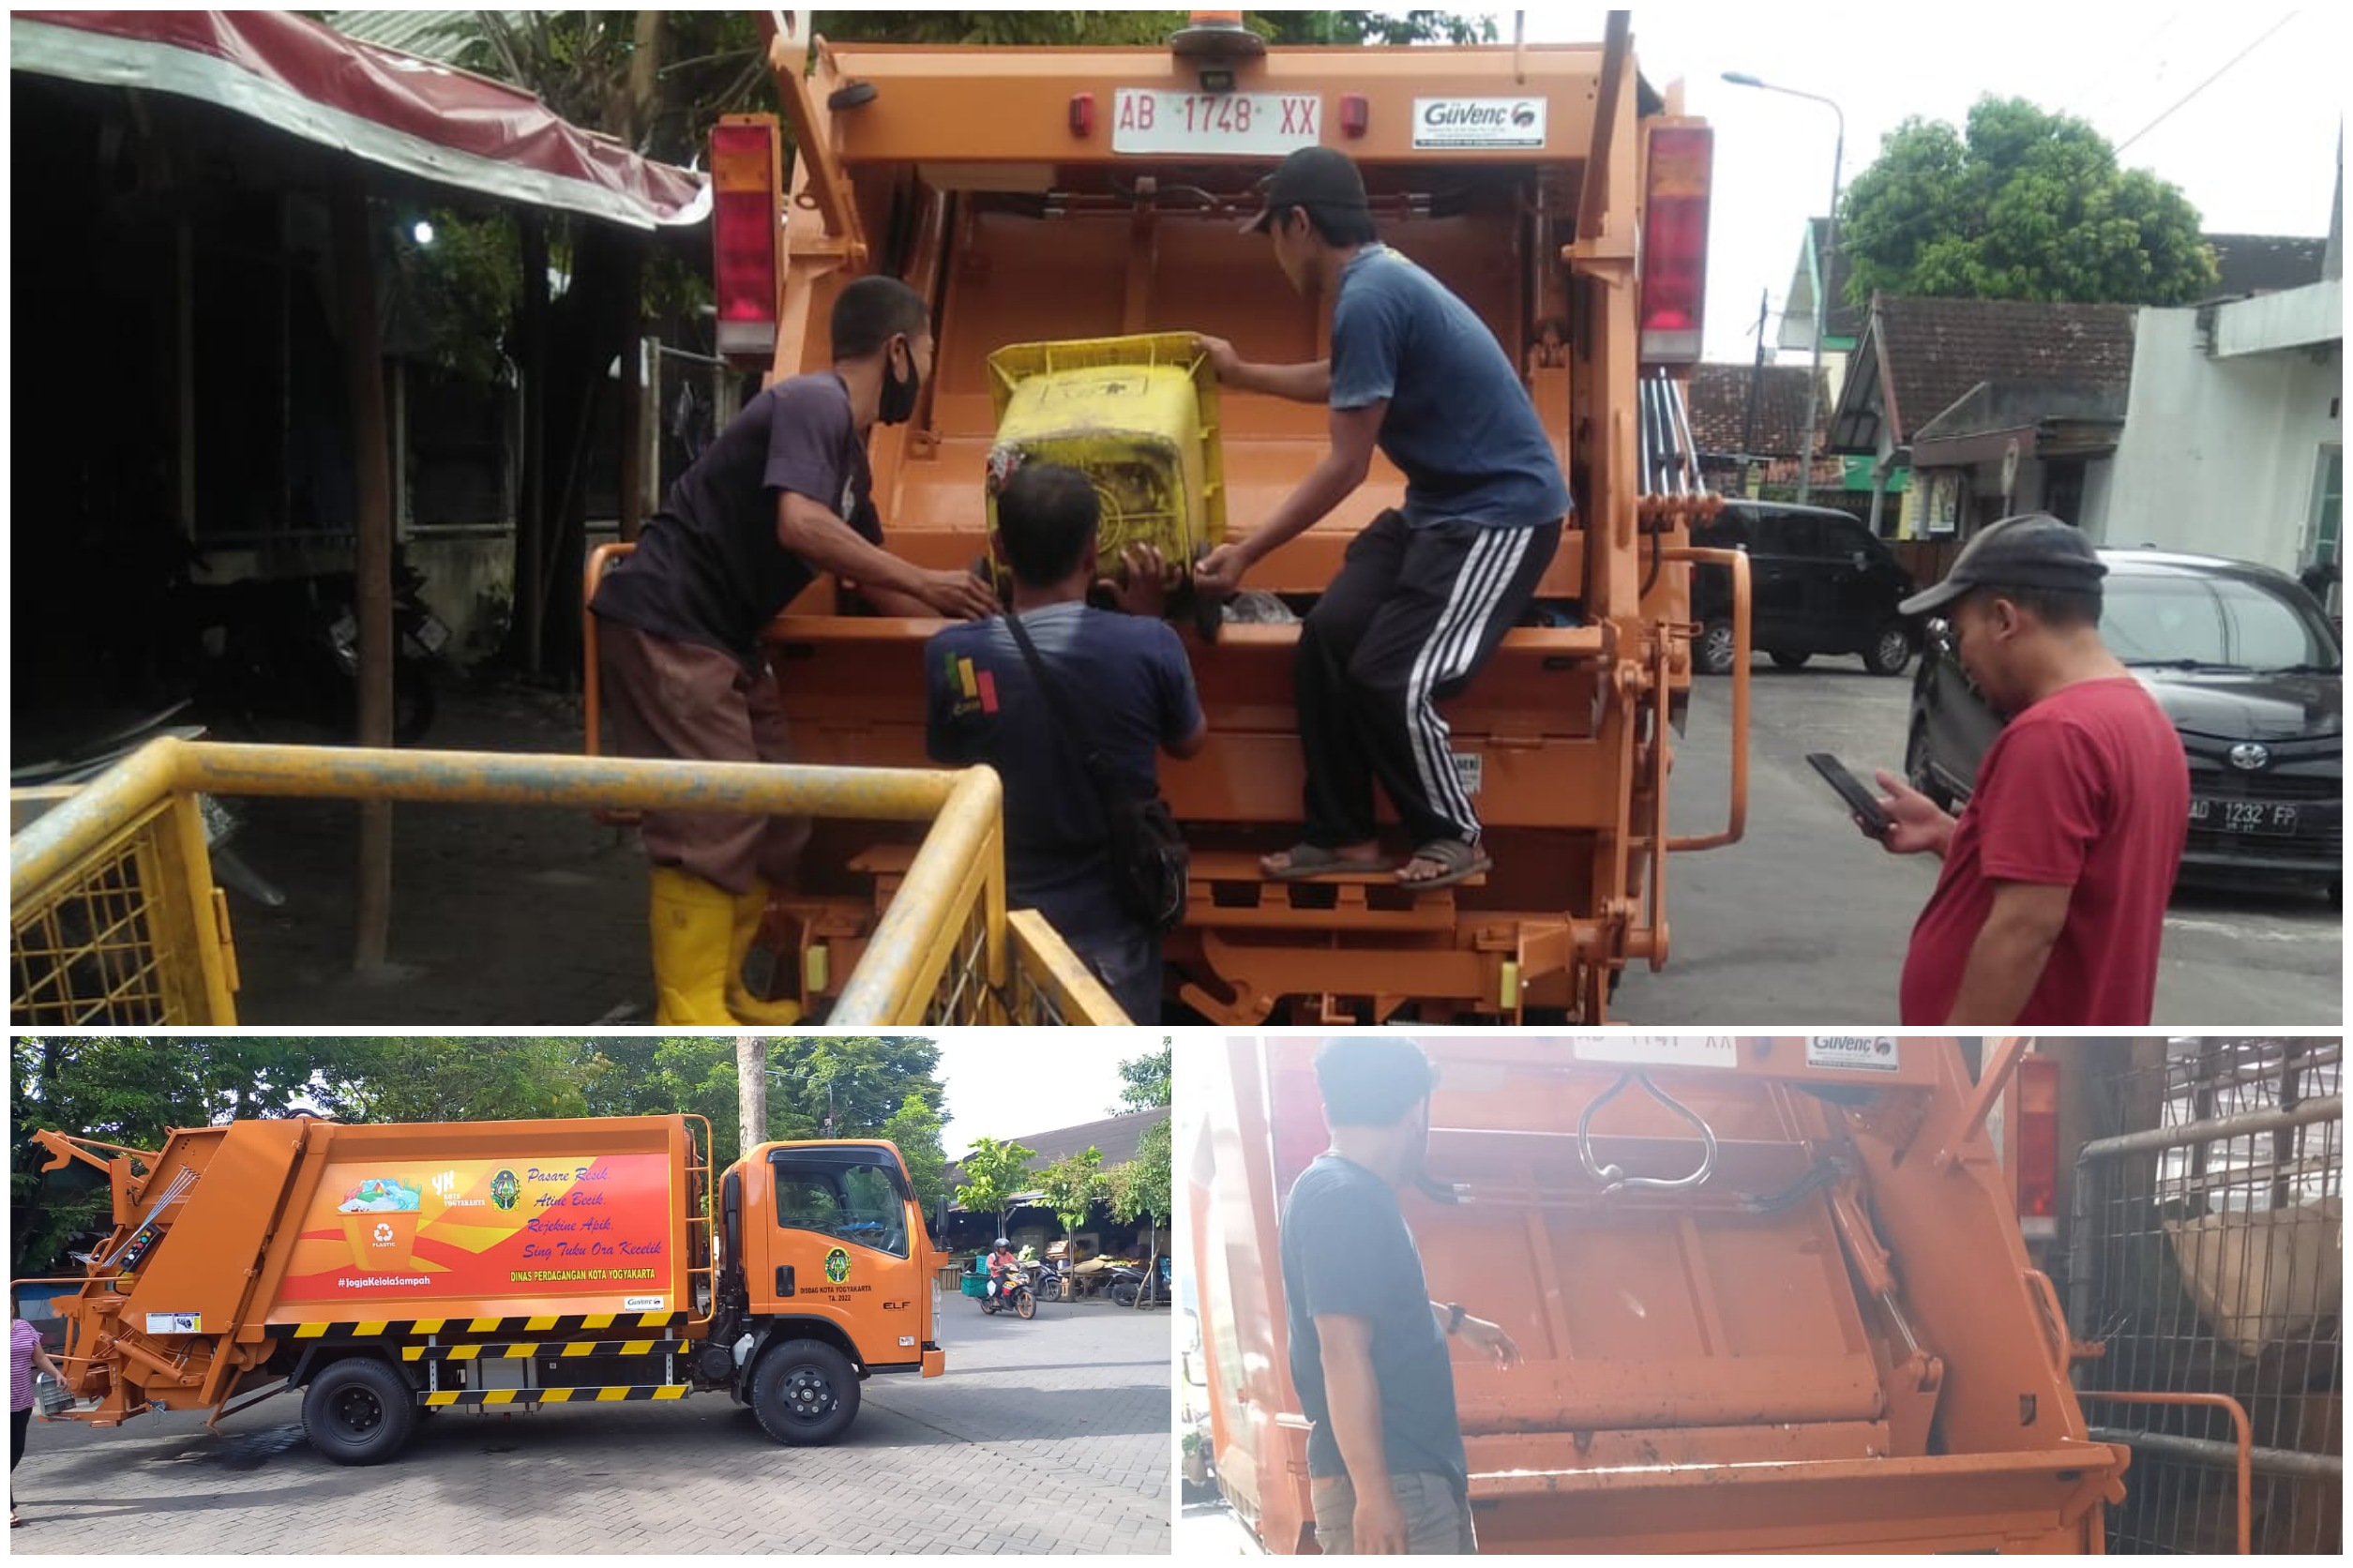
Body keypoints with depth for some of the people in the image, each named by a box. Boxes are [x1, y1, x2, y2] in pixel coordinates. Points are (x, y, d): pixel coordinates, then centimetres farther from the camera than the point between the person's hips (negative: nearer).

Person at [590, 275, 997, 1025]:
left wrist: (970, 607, 24)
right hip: (666, 626, -10)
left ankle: (726, 993, 20)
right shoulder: (815, 403, -13)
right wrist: (927, 582, -22)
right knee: (712, 823, -12)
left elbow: (877, 589, 25)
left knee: (778, 820, 11)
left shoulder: (849, 454, 17)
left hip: (722, 639, 10)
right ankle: (689, 1019, -8)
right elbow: (798, 525, -28)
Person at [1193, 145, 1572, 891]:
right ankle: (1342, 835, 7)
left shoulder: (1367, 298, -22)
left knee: (1390, 678, -15)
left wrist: (1247, 552, -13)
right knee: (1327, 636, -2)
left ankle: (1453, 836, 8)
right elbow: (1342, 382, 31)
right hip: (1438, 503, 10)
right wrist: (1242, 374, 42)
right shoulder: (1378, 277, 9)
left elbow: (1346, 465, -20)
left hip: (1501, 513, -10)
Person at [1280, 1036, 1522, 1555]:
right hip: (1388, 1481, -10)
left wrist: (1456, 1321, 49)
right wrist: (1373, 1493, -27)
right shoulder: (1346, 1201, -19)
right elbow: (1343, 1353, -25)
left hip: (1417, 1472, 10)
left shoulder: (1353, 1193, 13)